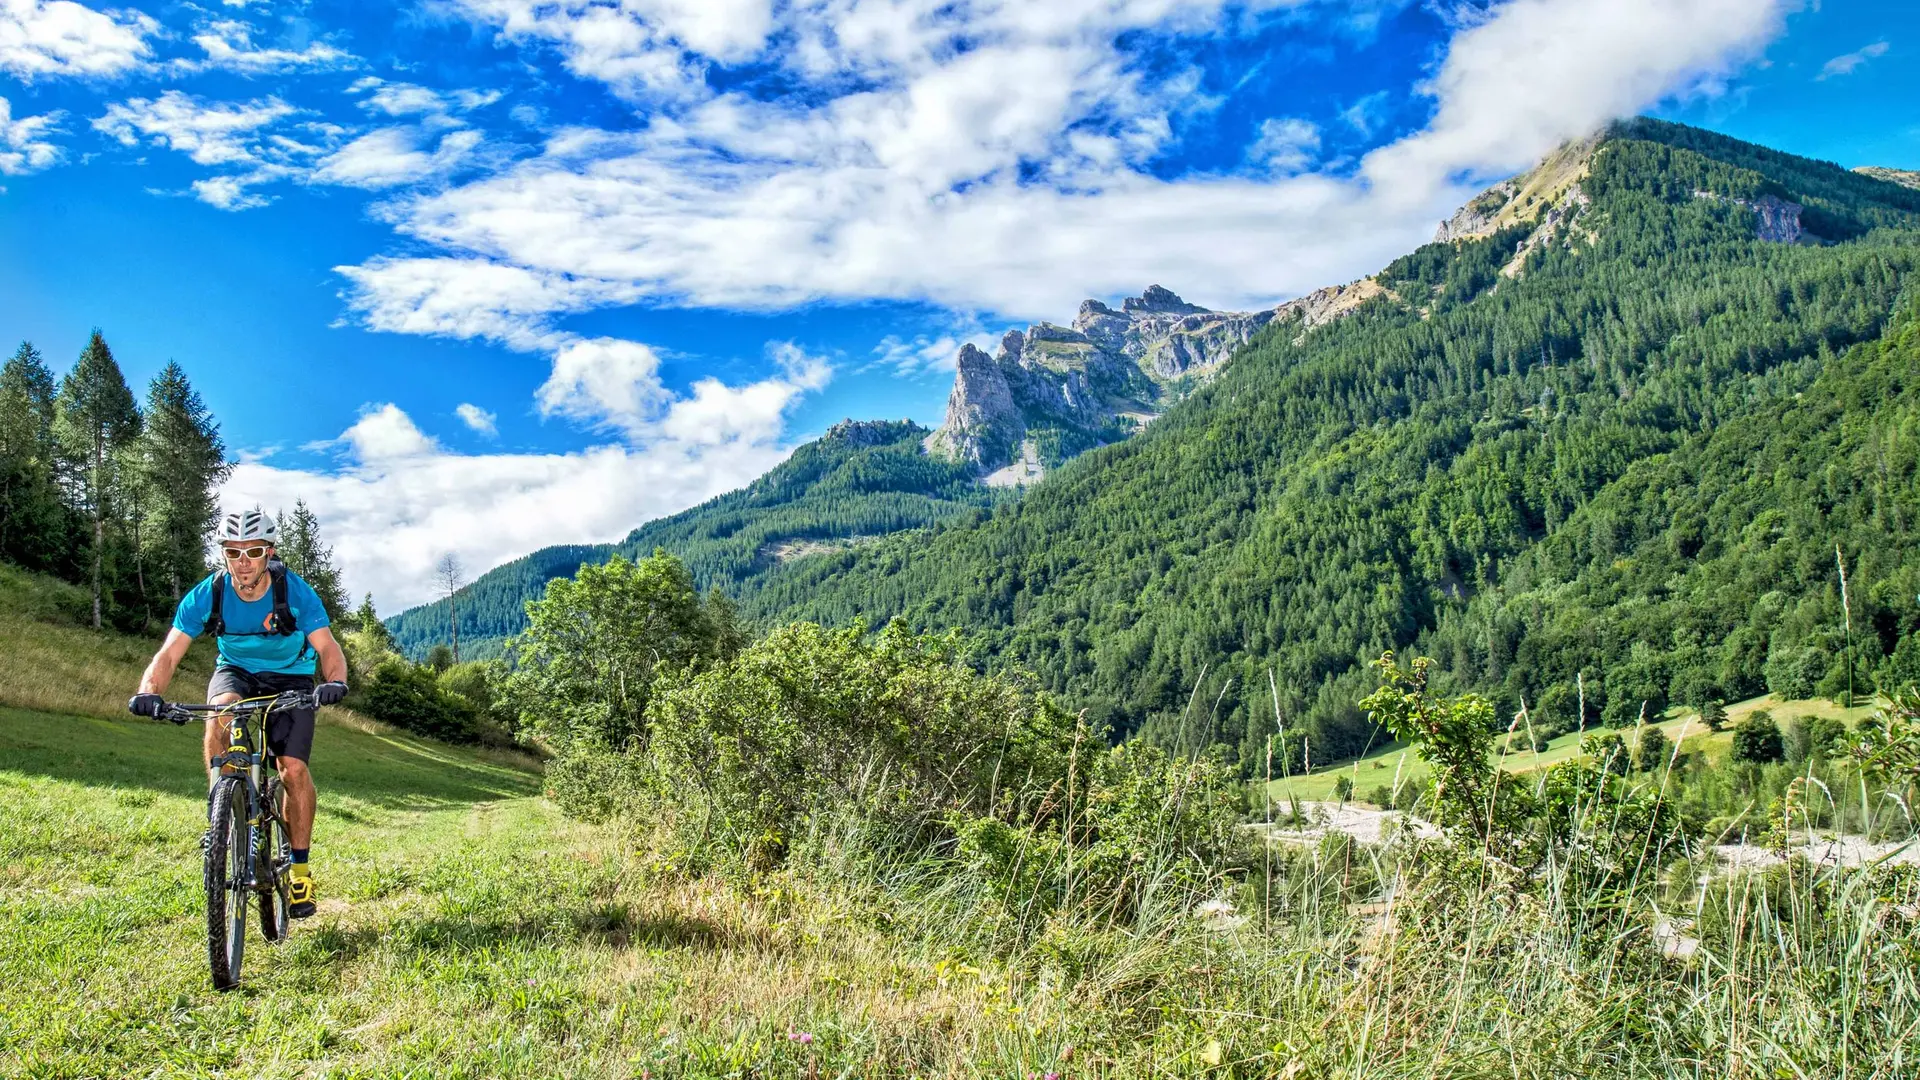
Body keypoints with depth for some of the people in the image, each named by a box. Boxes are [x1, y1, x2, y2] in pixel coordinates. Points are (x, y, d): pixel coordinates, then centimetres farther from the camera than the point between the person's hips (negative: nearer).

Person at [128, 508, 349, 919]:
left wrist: (335, 681, -51)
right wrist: (148, 693, -41)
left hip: (290, 678, -1)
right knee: (221, 709, -35)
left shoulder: (296, 592, -24)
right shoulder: (206, 595, -19)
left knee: (293, 767, -15)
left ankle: (301, 867, 0)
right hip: (236, 671, 1)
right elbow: (169, 653, -21)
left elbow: (327, 647, -29)